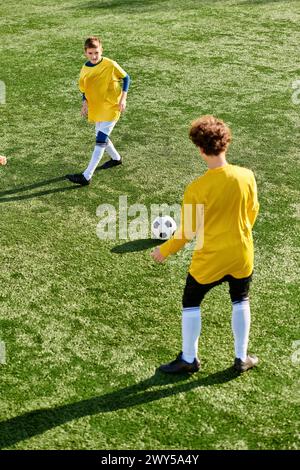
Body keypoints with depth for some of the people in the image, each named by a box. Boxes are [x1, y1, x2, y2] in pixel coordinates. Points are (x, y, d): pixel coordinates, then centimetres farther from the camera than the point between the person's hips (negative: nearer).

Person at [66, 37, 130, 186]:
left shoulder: (110, 65, -16)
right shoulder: (85, 69, -1)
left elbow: (126, 78, -3)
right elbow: (83, 87, 12)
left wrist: (123, 98, -12)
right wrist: (85, 102, -5)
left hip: (111, 107, -6)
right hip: (95, 107, 7)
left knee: (100, 140, -11)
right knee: (102, 138, 19)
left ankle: (86, 176, -14)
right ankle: (116, 158, 47)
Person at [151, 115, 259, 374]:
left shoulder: (197, 189, -25)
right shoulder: (246, 176, -14)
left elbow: (187, 232, -15)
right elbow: (252, 210, 3)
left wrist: (164, 250, 2)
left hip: (209, 260, -3)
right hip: (242, 255, 4)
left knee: (191, 304, 19)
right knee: (241, 301, 26)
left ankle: (189, 359, 31)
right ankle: (242, 358, 34)